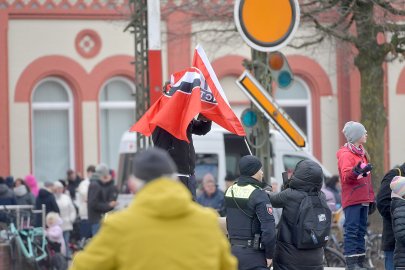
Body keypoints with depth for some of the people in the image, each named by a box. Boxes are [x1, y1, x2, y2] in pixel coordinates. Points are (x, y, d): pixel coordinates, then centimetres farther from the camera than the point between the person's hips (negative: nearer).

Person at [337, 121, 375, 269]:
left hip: (363, 200, 9)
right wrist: (356, 172, -43)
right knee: (352, 230, -11)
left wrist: (371, 198, 24)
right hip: (352, 200, -9)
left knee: (361, 230, 9)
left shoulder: (361, 153, 21)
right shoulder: (346, 155, -9)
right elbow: (346, 176, -22)